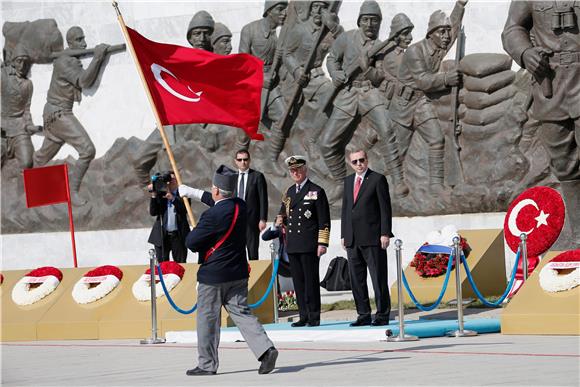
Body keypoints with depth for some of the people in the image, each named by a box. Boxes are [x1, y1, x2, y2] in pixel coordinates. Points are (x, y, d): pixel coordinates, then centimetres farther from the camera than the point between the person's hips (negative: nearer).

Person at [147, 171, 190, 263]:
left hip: (178, 235, -1)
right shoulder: (159, 194, 4)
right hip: (162, 236, 1)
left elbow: (184, 210, -13)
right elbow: (153, 212, -2)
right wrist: (154, 196, -13)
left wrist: (172, 198, -24)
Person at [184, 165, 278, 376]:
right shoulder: (241, 206, 2)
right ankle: (265, 349, -8)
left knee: (207, 318, 7)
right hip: (238, 273, 7)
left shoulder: (212, 215, -23)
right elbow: (220, 202, 22)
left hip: (213, 274, -7)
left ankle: (207, 364, 15)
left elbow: (191, 242, -18)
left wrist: (193, 233, 6)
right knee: (241, 313, 9)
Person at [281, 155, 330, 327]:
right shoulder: (289, 192, 16)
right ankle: (304, 316, 9)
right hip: (292, 245, 6)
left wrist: (322, 243, -11)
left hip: (309, 245, -6)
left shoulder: (316, 191, -1)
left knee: (311, 280, -4)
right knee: (298, 281, 5)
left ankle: (314, 317, 0)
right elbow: (283, 212, 31)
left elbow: (324, 221, -5)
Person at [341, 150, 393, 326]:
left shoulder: (378, 179, -2)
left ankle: (382, 316, 0)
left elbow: (385, 208, -6)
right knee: (356, 279, 7)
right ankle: (364, 316, 13)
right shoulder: (348, 181, 16)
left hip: (372, 238, -6)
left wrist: (385, 234, -12)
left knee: (378, 278, -4)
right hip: (352, 239, 6)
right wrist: (343, 235, 13)